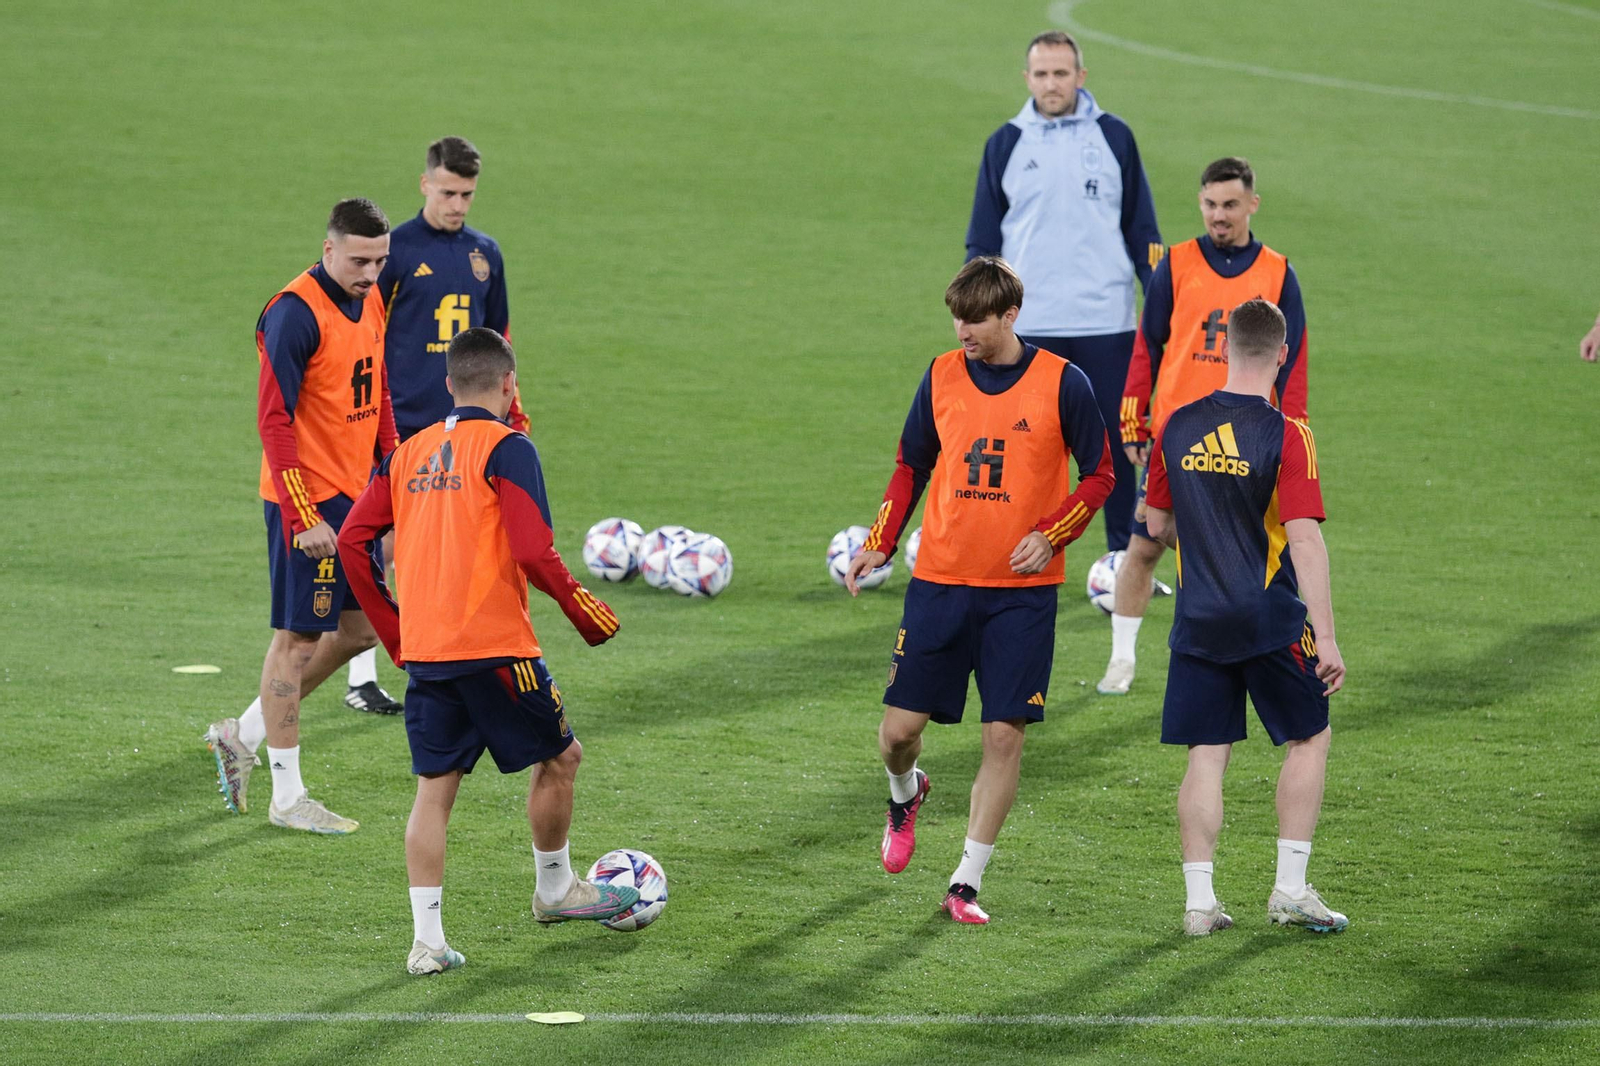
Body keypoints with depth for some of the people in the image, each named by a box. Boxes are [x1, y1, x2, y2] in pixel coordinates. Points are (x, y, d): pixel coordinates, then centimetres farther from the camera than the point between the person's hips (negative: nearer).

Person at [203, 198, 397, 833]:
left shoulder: (371, 303, 9)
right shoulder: (297, 314, -18)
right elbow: (274, 421, -21)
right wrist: (303, 517, -23)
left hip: (354, 495, 9)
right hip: (308, 500, -9)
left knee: (360, 629, 13)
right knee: (299, 637, -2)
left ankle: (244, 734, 25)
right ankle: (287, 798, 6)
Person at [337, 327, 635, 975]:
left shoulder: (410, 453, 11)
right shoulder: (506, 448, -7)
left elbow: (353, 542, 7)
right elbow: (534, 552, -17)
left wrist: (393, 631, 16)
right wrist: (587, 613, -2)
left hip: (422, 650, 6)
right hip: (494, 646, -6)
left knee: (434, 788, 7)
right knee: (559, 757, 16)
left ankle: (427, 940, 2)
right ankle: (554, 890, 29)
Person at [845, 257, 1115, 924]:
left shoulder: (1061, 383, -5)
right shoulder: (942, 377, 4)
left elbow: (1098, 475, 2)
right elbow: (911, 467, 15)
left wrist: (1050, 536, -12)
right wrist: (879, 544, 5)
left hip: (1021, 590, -2)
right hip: (939, 581, 2)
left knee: (1004, 735, -6)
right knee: (900, 729, -1)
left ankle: (966, 884, 3)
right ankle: (905, 796, 35)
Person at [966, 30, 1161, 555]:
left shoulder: (1114, 137, 4)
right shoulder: (1006, 144, 5)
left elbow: (1142, 229, 9)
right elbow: (982, 240, 10)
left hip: (1106, 323, 0)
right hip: (1029, 325, 0)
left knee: (1116, 442, 3)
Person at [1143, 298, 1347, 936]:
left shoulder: (1177, 428, 1)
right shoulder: (1286, 437, -13)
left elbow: (1157, 527, 11)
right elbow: (1305, 540, -17)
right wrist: (1325, 639, -16)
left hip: (1199, 620, 4)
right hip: (1272, 620, -4)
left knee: (1207, 755, 7)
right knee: (1309, 739, 13)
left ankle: (1199, 900, 3)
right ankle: (1291, 889, 9)